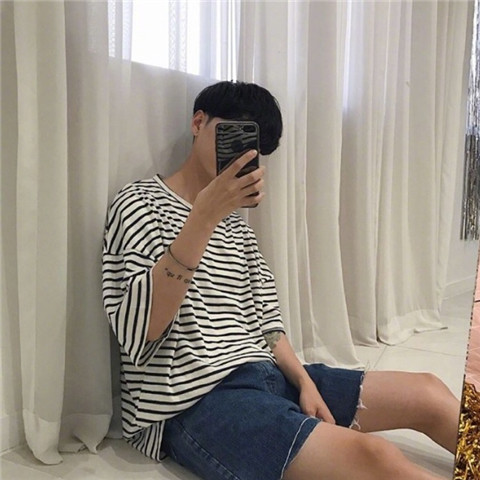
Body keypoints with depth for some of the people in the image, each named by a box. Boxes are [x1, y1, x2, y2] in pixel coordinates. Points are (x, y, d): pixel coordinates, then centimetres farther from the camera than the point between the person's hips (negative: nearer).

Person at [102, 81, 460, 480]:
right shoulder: (140, 203, -3)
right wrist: (205, 215, -27)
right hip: (195, 402, -7)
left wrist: (303, 380, -4)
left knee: (428, 395, -1)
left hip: (266, 376, 7)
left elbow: (265, 323, 14)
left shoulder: (237, 227, 18)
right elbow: (139, 330, -19)